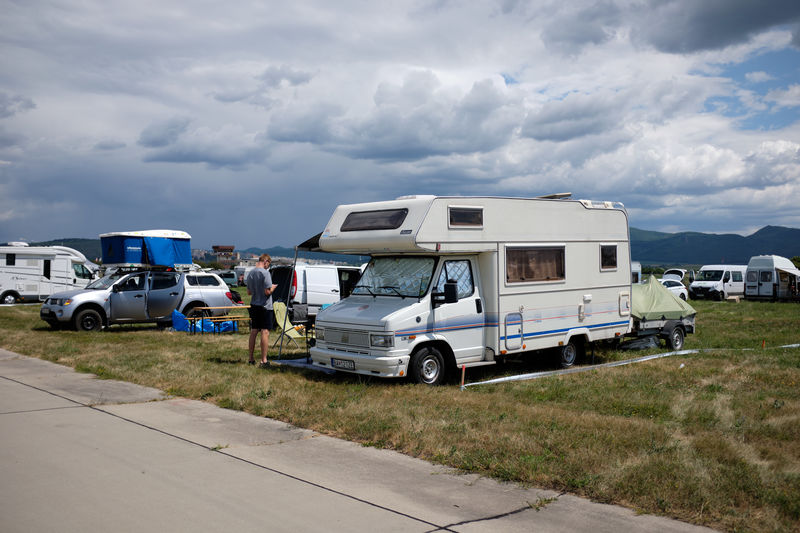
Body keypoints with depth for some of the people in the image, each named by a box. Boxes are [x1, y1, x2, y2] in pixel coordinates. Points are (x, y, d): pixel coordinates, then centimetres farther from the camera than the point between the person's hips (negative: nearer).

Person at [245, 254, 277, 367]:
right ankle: (264, 360, -7)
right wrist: (273, 287, 0)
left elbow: (249, 292, 15)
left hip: (254, 306, 7)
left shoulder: (250, 273, 9)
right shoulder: (265, 273, -15)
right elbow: (267, 292, -18)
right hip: (265, 307, -7)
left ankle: (251, 358, 21)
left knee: (253, 332, 14)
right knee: (265, 332, -5)